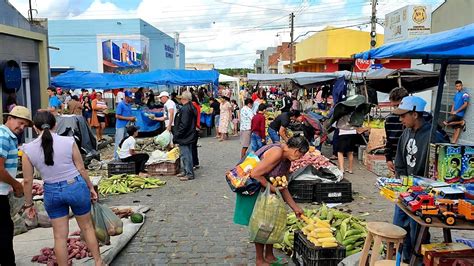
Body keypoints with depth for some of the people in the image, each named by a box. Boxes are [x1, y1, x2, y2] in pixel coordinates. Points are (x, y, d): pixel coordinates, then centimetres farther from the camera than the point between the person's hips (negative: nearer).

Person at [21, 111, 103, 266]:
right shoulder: (68, 141, -11)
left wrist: (28, 204, 10)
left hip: (52, 192, 1)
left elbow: (27, 181, -2)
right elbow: (81, 169, -5)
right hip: (76, 186, -1)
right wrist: (91, 187, 9)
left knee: (60, 236, 14)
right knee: (87, 227, 18)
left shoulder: (28, 149, -7)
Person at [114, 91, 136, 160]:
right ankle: (116, 158, 1)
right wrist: (128, 118, -16)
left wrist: (132, 118, 1)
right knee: (119, 142, -5)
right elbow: (117, 116, -14)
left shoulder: (129, 105, 12)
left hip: (127, 126, 8)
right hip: (120, 126, -8)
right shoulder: (121, 104, -11)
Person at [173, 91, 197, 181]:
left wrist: (176, 135, -17)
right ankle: (185, 171, 29)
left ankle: (189, 174, 1)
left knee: (185, 155, -5)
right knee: (186, 154, 18)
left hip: (184, 137, -11)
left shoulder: (185, 109, -21)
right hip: (189, 136, 11)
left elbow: (183, 125, -25)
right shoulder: (191, 107, 12)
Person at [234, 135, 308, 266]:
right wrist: (272, 188, -18)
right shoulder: (277, 153, -25)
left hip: (265, 188, 9)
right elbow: (255, 174, -29)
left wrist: (295, 208, 15)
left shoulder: (287, 160, 6)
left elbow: (282, 187, 12)